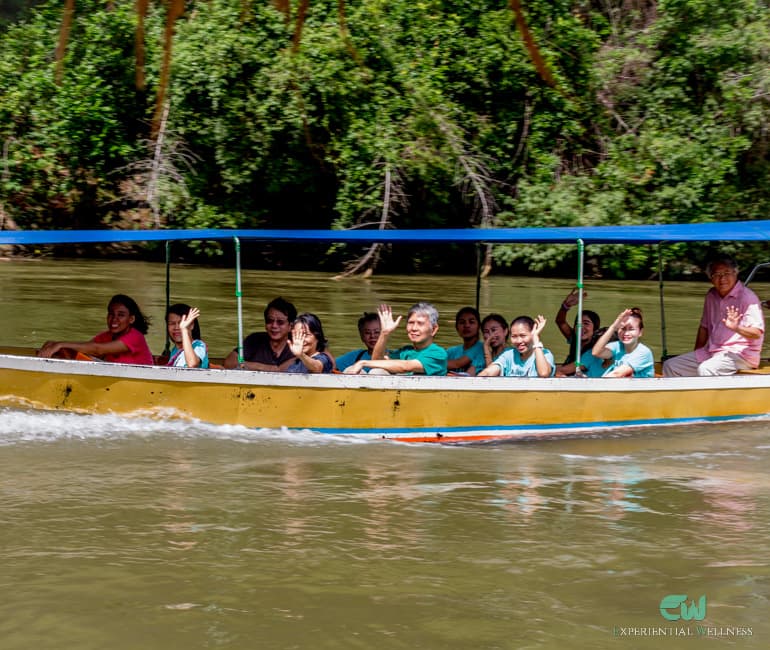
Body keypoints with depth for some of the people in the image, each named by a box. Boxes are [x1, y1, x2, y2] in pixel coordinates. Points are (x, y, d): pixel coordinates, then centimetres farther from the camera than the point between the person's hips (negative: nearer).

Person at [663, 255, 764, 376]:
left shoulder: (747, 297, -11)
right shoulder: (712, 295, 13)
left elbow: (757, 333, -20)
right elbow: (704, 327, 21)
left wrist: (737, 328, -40)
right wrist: (694, 358, 13)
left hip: (739, 353, -8)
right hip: (711, 352, 8)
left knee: (705, 370, -35)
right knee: (670, 366, -1)